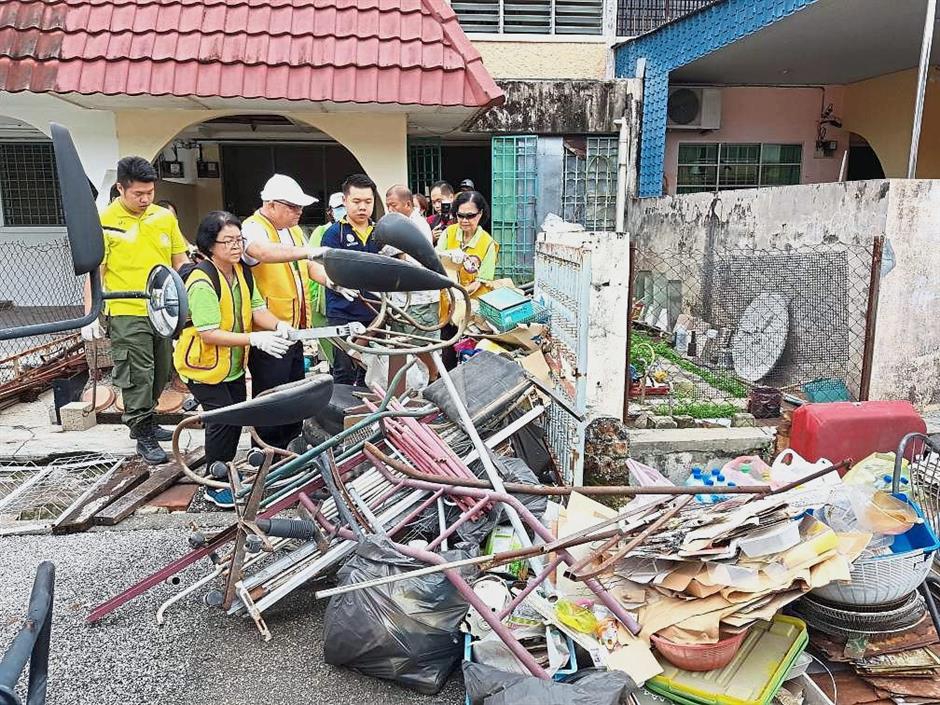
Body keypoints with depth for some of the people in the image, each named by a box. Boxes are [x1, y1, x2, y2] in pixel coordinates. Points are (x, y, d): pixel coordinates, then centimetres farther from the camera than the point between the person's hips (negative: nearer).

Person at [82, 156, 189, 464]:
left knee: (160, 375, 15)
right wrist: (90, 316, -12)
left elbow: (179, 262, 12)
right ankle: (144, 437, 12)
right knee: (137, 378, -1)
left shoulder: (165, 217, 5)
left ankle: (145, 422, 33)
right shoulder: (104, 222, -7)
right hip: (127, 314, -5)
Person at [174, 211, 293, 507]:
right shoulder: (202, 281, -26)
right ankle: (214, 485, 7)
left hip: (234, 363, 8)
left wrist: (279, 325, -26)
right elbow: (210, 334, -30)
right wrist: (255, 340, -37)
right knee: (222, 419, -10)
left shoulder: (242, 271, -1)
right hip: (204, 364, -8)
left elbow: (257, 308, -5)